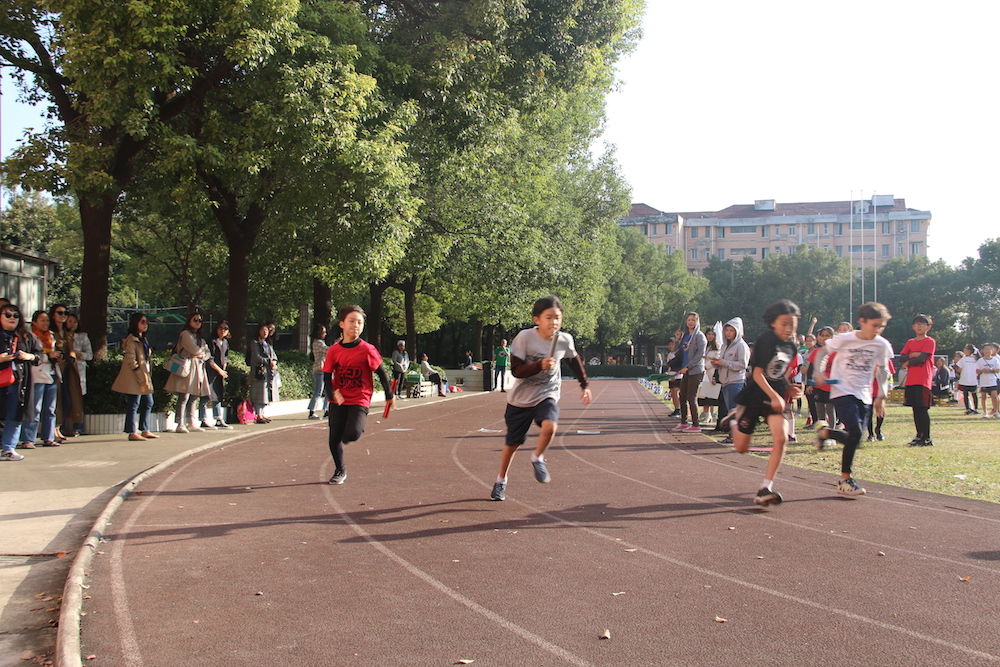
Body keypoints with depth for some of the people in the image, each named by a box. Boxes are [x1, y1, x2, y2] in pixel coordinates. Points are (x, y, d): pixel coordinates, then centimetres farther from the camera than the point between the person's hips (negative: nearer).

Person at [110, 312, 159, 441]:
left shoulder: (143, 339, 18)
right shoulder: (132, 340, -11)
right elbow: (130, 360, -18)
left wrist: (147, 376, 15)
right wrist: (141, 376, -20)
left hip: (144, 375, 10)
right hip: (134, 377, -10)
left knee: (148, 403, 12)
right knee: (134, 404, -6)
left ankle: (145, 430, 18)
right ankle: (132, 433, -3)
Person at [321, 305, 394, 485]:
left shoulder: (367, 350, -9)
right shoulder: (333, 350, -2)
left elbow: (381, 373, 0)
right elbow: (327, 376, 2)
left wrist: (389, 395, 6)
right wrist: (332, 393, -16)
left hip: (360, 400, -3)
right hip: (338, 401, 3)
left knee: (352, 434, -22)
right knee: (334, 438, 2)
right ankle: (340, 471, 25)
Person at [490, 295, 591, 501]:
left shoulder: (565, 340, -8)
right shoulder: (525, 337, -19)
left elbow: (574, 360, 14)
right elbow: (516, 370, -20)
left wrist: (585, 385, 19)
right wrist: (540, 365, -34)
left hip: (547, 396, 1)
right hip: (520, 399, -1)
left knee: (549, 426, -30)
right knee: (512, 443, 11)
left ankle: (538, 458, 1)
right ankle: (501, 480, 36)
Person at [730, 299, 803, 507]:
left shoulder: (792, 346, 4)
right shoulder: (766, 340, -16)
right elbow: (757, 373, -20)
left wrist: (788, 388, 4)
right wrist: (774, 396, -27)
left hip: (775, 398, 5)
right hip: (754, 396, -5)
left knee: (780, 438, -19)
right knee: (742, 448, 5)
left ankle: (765, 489, -11)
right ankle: (736, 420, 40)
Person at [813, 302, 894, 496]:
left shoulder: (882, 345, 1)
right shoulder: (844, 339, -9)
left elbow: (883, 371, 14)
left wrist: (881, 396, 12)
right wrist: (819, 372, -10)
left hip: (864, 396, 5)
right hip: (842, 391, -5)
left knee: (853, 438, 0)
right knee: (855, 434, -18)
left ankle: (825, 431, 31)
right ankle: (845, 480, -5)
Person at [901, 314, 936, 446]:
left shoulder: (930, 342, -2)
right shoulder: (910, 342, 17)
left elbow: (922, 358, -13)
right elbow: (903, 358, 5)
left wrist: (908, 362, 0)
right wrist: (913, 355, -13)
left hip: (923, 380, -6)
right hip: (911, 380, 6)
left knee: (923, 408, -8)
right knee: (915, 408, 9)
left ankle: (927, 438, -5)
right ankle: (919, 436, 16)